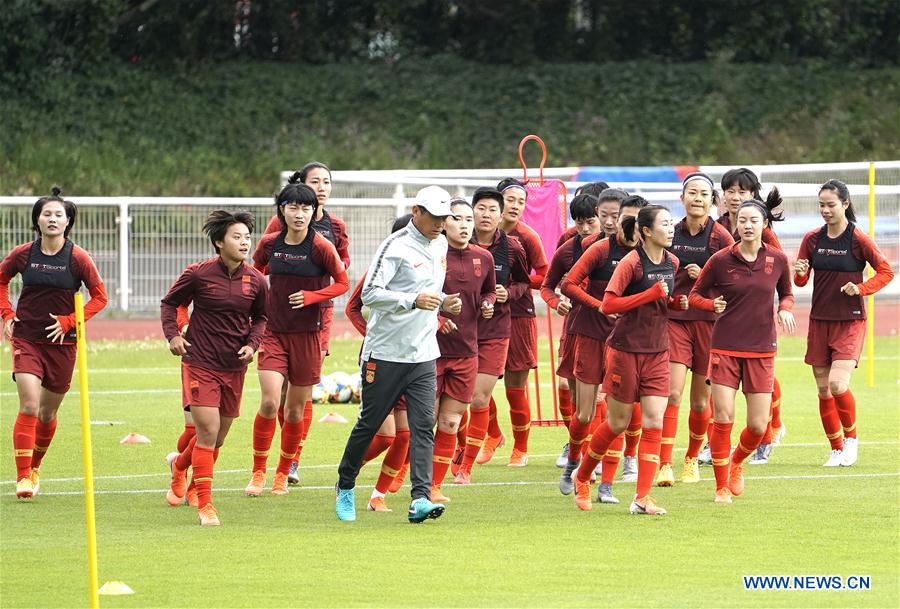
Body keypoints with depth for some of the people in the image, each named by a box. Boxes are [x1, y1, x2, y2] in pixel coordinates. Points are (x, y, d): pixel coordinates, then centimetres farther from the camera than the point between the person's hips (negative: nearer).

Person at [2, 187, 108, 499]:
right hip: (26, 340, -1)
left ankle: (35, 466, 36)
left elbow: (99, 297, 0)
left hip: (61, 342, 1)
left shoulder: (78, 259, -7)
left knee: (48, 412, 12)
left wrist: (68, 321, -10)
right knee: (29, 405, -16)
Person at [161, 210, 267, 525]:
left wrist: (252, 344, 1)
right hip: (200, 364, -4)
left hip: (234, 367, 5)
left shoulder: (255, 280, 1)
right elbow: (169, 303, 7)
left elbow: (259, 318, 18)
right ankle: (205, 504, -6)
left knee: (218, 438, 12)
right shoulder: (198, 274, -9)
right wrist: (172, 334, -7)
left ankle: (180, 465, 43)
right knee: (208, 431, -14)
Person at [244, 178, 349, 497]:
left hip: (307, 335, -1)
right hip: (274, 332, 1)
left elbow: (342, 283, -2)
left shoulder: (320, 246, -9)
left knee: (296, 409, 7)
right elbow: (255, 273, 19)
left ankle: (283, 473, 25)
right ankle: (258, 473, 1)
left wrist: (310, 297, -14)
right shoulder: (269, 243, 0)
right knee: (269, 403, -13)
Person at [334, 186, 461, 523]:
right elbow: (369, 293, -20)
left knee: (423, 426, -8)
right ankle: (345, 488, 24)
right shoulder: (396, 246, -12)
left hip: (423, 355, 6)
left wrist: (444, 303, 6)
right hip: (385, 353, -6)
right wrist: (413, 301, -30)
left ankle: (420, 499, -16)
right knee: (369, 424, 5)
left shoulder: (440, 245, 12)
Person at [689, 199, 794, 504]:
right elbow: (695, 295, 6)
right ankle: (721, 486, 8)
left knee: (758, 426, -1)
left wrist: (785, 309, -5)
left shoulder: (777, 260, 1)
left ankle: (737, 462, 32)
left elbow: (786, 293, 18)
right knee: (723, 418, -9)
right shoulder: (720, 260, -4)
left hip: (761, 350, 2)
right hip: (725, 347, -2)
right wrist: (712, 304, -15)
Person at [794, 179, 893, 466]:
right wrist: (800, 273, -14)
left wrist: (860, 288, -17)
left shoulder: (858, 239, -8)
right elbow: (800, 280, 8)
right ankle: (837, 449, 18)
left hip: (850, 321, -5)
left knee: (837, 384, -19)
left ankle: (851, 437, 6)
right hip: (819, 321, 5)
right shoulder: (812, 239, 3)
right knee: (823, 389, 5)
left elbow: (886, 272, -3)